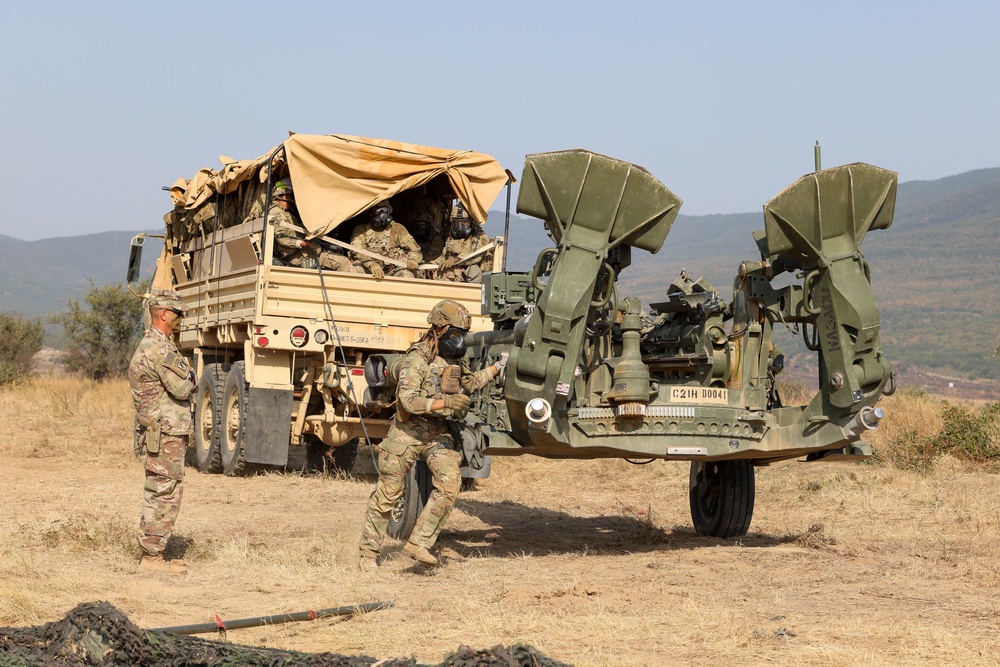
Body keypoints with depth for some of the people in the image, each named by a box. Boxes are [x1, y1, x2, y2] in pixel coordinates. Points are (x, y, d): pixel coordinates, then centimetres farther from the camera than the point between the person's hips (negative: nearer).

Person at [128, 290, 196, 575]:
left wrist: (185, 377, -2)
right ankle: (152, 556, -3)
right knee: (164, 494, -7)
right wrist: (189, 377, 0)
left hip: (167, 432, 11)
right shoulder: (158, 348, -17)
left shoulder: (156, 344, 18)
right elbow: (182, 388, -21)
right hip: (166, 434, -11)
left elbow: (181, 386, 20)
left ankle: (152, 552, 21)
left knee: (158, 493, 14)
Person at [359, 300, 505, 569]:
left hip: (439, 435, 6)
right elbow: (408, 400, -25)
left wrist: (497, 368, 20)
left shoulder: (454, 360, 9)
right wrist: (445, 402, -32)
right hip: (407, 433, -6)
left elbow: (470, 382, 30)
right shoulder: (417, 358, -15)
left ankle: (418, 543, -9)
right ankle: (368, 551, 18)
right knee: (387, 493, 4)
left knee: (449, 486, -15)